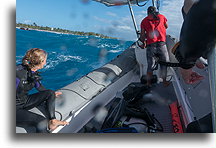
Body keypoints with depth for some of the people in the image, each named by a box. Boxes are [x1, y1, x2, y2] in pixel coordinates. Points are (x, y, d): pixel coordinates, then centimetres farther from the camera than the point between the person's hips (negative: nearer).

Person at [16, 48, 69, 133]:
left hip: (25, 101, 9)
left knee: (50, 93, 3)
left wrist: (52, 94, 25)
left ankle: (52, 121, -5)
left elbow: (39, 86, 15)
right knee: (42, 122, -28)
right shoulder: (19, 73, -25)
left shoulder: (33, 72, -2)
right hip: (16, 108, -9)